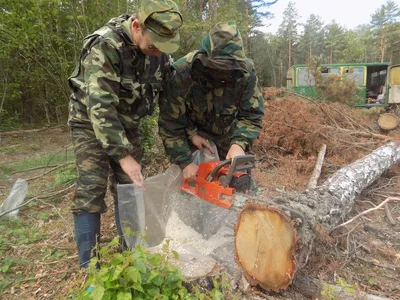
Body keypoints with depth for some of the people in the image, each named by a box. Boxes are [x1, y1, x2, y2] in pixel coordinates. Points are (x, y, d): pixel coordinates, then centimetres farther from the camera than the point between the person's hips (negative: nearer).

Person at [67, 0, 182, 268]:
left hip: (127, 125, 5)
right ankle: (89, 266, 4)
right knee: (91, 191, -8)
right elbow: (100, 107, -33)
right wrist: (124, 156, -33)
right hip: (91, 123, -5)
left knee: (130, 188, 5)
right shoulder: (104, 47, -29)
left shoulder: (159, 49, -9)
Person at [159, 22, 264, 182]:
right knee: (192, 181, -3)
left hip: (229, 131, 2)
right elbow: (170, 122, -25)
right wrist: (185, 162, -27)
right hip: (192, 131, -1)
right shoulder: (181, 73, -32)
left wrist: (239, 144, -39)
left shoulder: (246, 71, -26)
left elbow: (251, 116, -21)